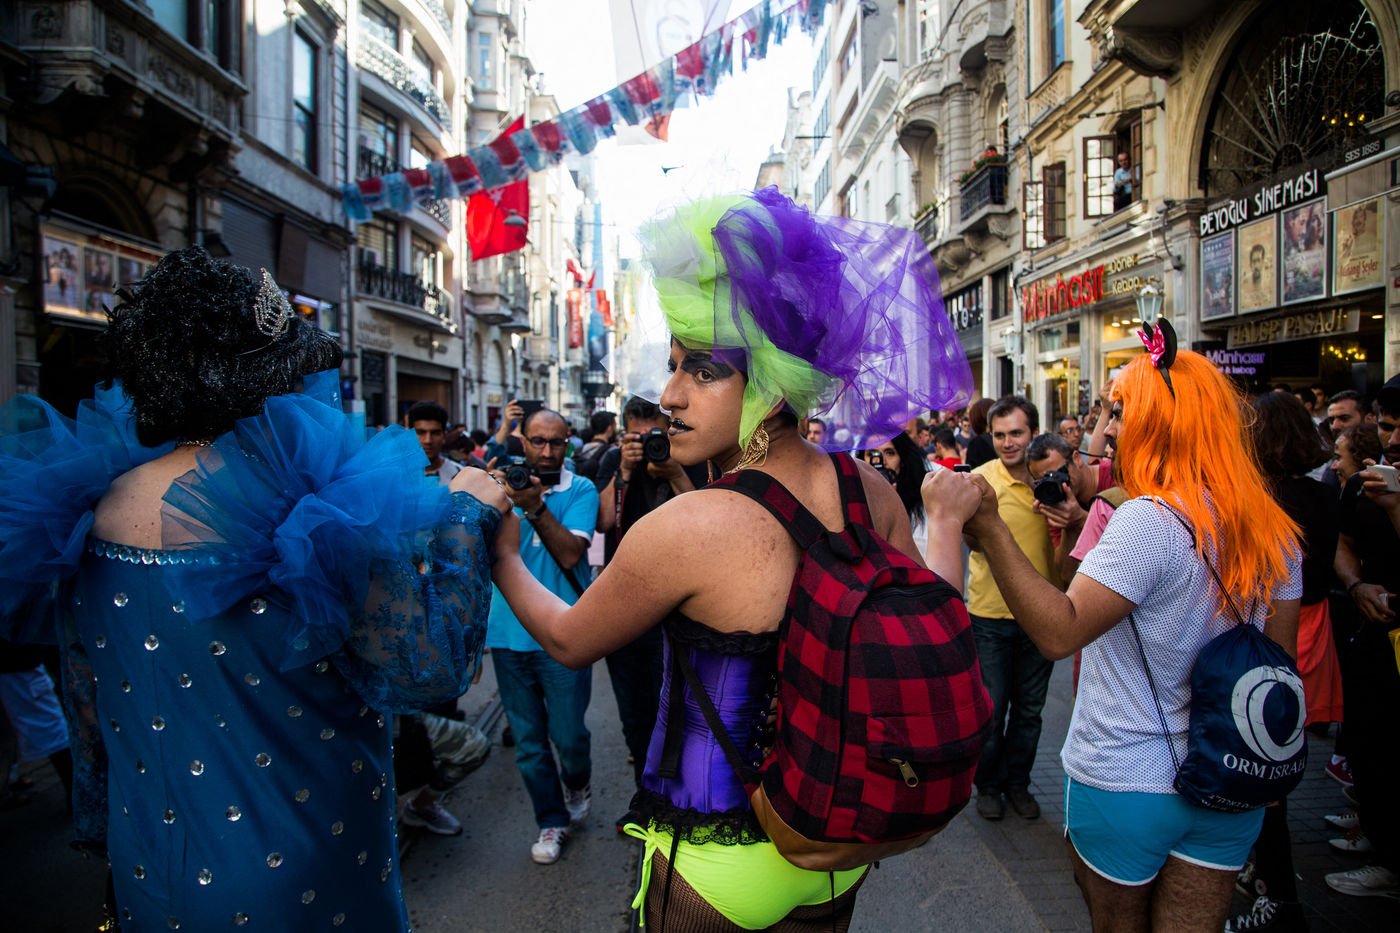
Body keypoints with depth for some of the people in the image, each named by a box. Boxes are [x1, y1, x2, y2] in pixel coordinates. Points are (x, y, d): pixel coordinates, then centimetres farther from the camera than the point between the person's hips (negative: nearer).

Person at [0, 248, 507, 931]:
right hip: (298, 874, -5)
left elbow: (86, 709, 6)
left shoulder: (87, 512, -7)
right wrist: (465, 515, -15)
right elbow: (427, 668, -25)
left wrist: (103, 824, 22)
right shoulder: (323, 501, -28)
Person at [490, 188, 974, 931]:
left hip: (717, 867, -4)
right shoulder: (872, 493, -13)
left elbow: (567, 641, -11)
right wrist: (943, 518, 21)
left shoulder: (686, 528, -29)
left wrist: (500, 553, 6)